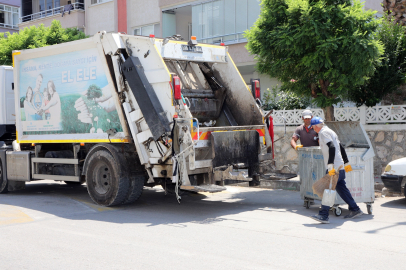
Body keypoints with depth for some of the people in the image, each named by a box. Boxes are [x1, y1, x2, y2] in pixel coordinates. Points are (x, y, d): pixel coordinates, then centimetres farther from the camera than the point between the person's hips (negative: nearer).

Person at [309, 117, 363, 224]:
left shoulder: (323, 132, -9)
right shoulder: (330, 131, 21)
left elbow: (332, 147, -23)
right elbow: (341, 148, 24)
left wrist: (330, 166, -28)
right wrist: (346, 163, 29)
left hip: (334, 167, -10)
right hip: (339, 167, 10)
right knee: (341, 188, 14)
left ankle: (323, 215, -13)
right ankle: (355, 210, 19)